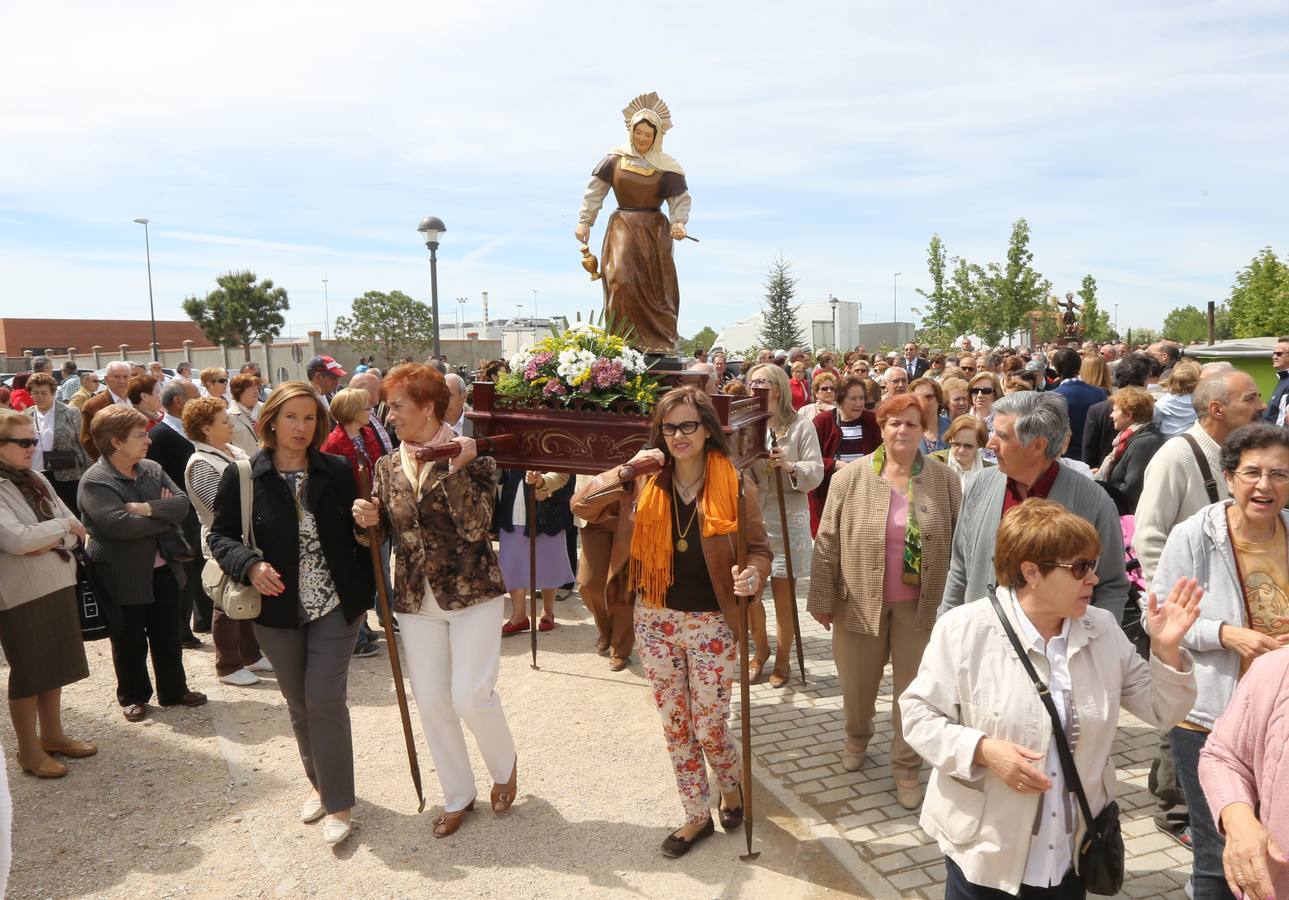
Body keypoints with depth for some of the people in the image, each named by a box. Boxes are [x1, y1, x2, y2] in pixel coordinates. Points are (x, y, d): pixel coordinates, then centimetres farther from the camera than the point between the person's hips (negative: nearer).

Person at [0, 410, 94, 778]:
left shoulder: (37, 481, 8)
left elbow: (75, 529, 6)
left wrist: (51, 543, -13)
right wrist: (62, 526, -11)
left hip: (57, 585, 7)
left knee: (54, 665, 16)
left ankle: (52, 735, 31)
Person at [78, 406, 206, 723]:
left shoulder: (153, 469, 3)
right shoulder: (94, 482, -15)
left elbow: (183, 503, -7)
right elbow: (120, 525, -28)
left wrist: (148, 508, -22)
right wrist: (165, 516, -15)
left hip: (162, 569, 5)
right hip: (123, 578, -5)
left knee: (169, 636, 16)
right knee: (130, 643, 11)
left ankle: (174, 690, 32)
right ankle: (133, 696, 30)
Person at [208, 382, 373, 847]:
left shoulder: (337, 472, -4)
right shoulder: (241, 476, -6)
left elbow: (357, 534, 3)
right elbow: (220, 535, -1)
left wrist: (365, 595, 0)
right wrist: (250, 565, -21)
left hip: (334, 607, -1)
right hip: (276, 612, 2)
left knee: (325, 700, -4)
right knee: (298, 703, 15)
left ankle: (338, 803, 10)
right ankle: (319, 783, 37)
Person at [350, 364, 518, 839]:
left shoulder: (472, 456, -10)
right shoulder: (388, 466, 6)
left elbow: (475, 527, -20)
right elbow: (383, 533, 11)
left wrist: (455, 470, -27)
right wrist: (368, 519, -11)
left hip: (471, 592, -5)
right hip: (416, 600, 5)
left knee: (471, 697, -9)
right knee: (431, 704, 9)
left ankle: (505, 765, 23)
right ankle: (457, 796, 29)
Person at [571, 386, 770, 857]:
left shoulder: (736, 485, -9)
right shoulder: (645, 482, -2)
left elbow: (758, 548, -2)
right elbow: (582, 505, -5)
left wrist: (753, 574, -24)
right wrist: (626, 470, -16)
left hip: (712, 623, -3)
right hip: (655, 619, 3)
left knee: (709, 727, 6)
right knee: (675, 725, 14)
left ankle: (733, 786, 40)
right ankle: (698, 815, 34)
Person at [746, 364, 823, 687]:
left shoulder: (801, 426, -1)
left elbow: (816, 472, -8)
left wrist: (790, 466, -26)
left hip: (788, 517, -3)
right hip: (751, 514, 3)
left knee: (783, 592, 4)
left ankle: (783, 658, 22)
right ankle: (761, 649, 31)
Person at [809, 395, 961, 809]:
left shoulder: (944, 481, -3)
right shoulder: (851, 477, -5)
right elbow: (828, 542, -3)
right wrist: (822, 600, -3)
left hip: (919, 605, 0)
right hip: (861, 601, 0)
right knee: (857, 683, 16)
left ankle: (906, 768, 29)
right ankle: (856, 739, 45)